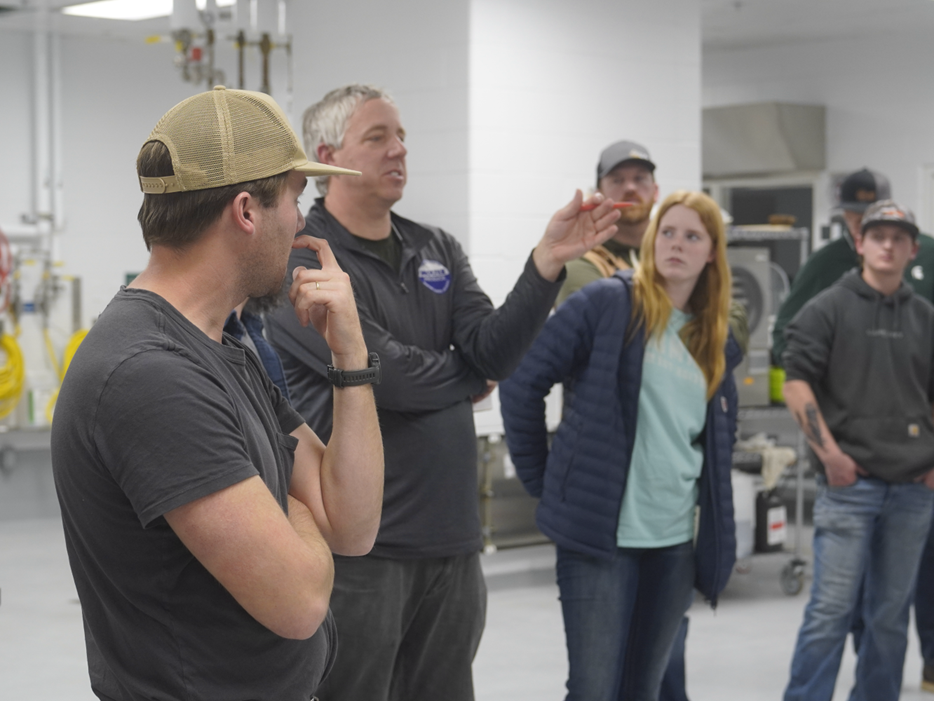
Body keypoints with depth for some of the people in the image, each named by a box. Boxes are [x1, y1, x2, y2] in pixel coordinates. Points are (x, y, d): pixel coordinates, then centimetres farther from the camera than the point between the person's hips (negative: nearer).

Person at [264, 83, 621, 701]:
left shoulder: (438, 250, 12)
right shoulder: (303, 262, -11)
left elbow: (496, 354, -1)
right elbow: (388, 376, -19)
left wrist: (549, 261, -15)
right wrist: (470, 379, 0)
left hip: (452, 538, 7)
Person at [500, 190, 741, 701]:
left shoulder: (713, 341, 13)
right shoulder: (608, 303, -6)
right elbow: (524, 380, -7)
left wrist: (718, 537, 15)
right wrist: (540, 478, -5)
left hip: (676, 542, 6)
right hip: (601, 534, -6)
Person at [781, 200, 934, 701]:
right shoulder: (829, 309, -1)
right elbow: (795, 382, -6)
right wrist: (830, 453, -12)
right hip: (850, 483, -5)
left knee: (891, 613, 10)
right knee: (832, 607, -8)